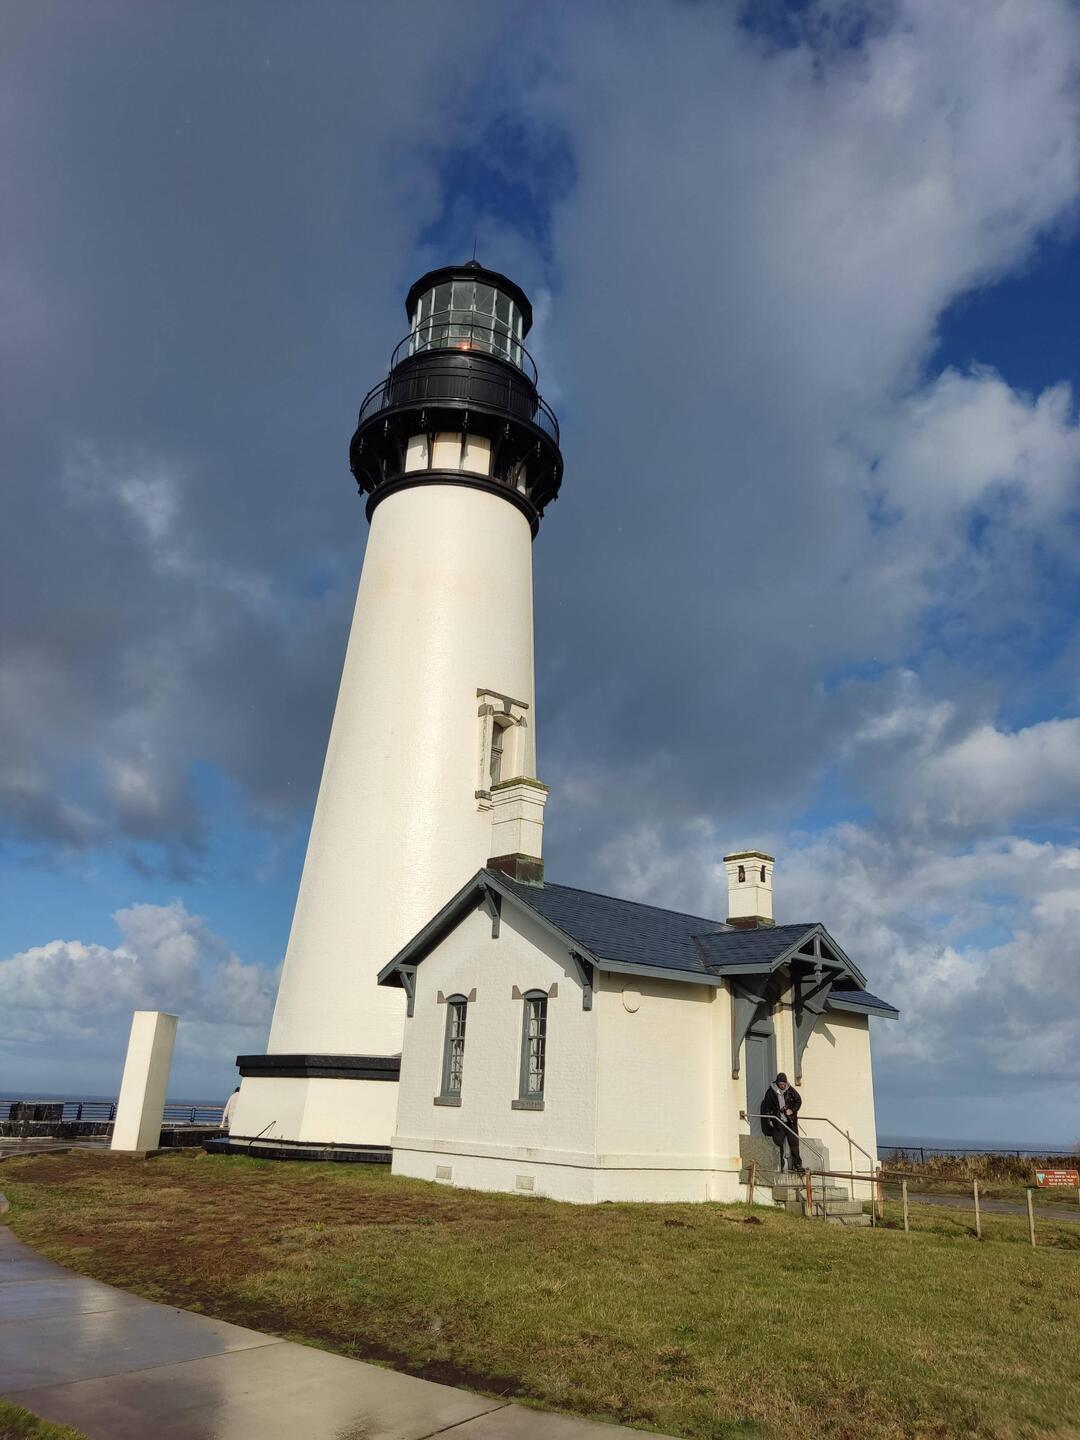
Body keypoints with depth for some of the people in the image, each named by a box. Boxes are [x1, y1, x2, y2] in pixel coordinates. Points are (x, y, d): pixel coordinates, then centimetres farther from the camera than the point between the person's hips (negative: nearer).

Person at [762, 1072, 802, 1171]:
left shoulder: (790, 1090, 2)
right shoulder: (771, 1092, -1)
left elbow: (798, 1101, 11)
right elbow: (766, 1106, 7)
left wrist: (792, 1110, -4)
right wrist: (769, 1120, 2)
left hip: (790, 1121, 1)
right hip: (777, 1122, -1)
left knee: (794, 1142, -1)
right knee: (779, 1143, -4)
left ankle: (797, 1163, 6)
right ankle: (779, 1166, 0)